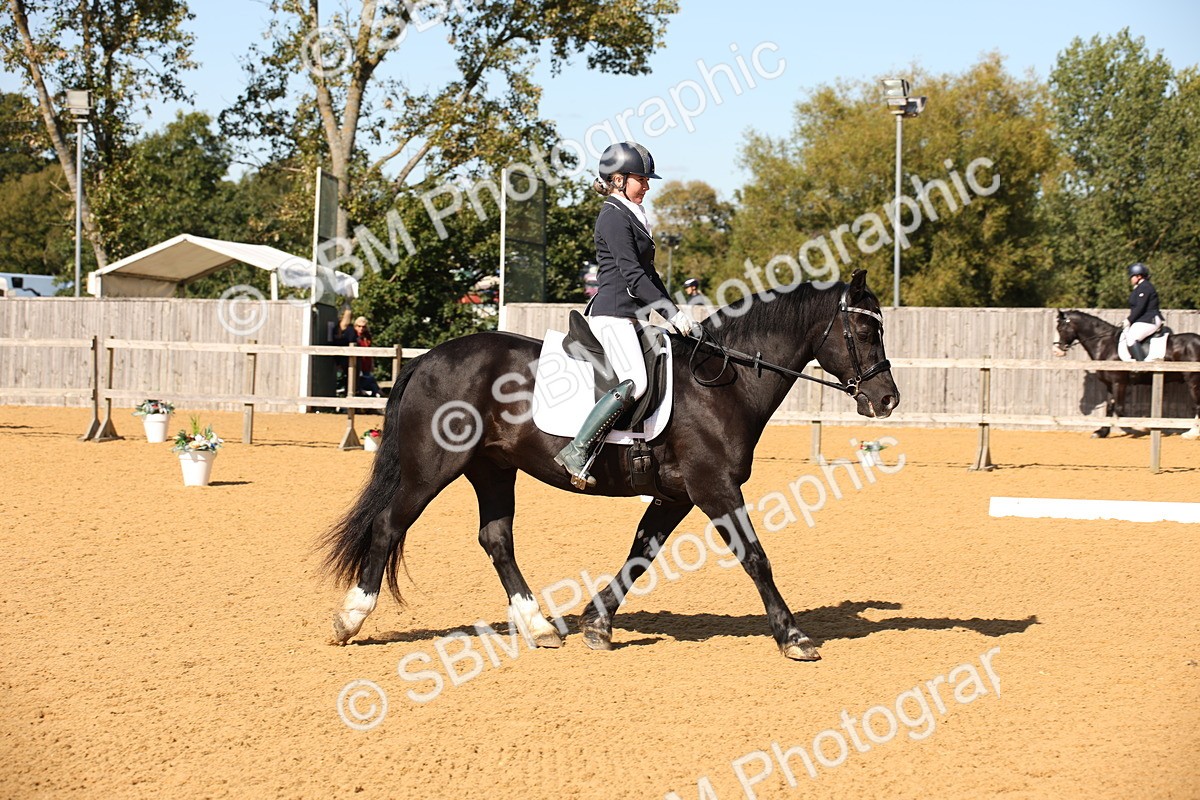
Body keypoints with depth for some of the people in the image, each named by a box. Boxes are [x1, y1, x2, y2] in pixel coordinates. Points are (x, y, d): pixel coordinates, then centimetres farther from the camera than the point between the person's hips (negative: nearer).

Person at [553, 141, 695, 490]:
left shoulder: (634, 216, 21)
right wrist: (672, 312, -17)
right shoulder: (614, 217, -10)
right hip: (613, 313, -11)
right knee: (635, 382, -25)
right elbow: (632, 275, -17)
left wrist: (674, 312, 14)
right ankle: (577, 450, -26)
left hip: (633, 315, 11)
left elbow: (647, 273, 23)